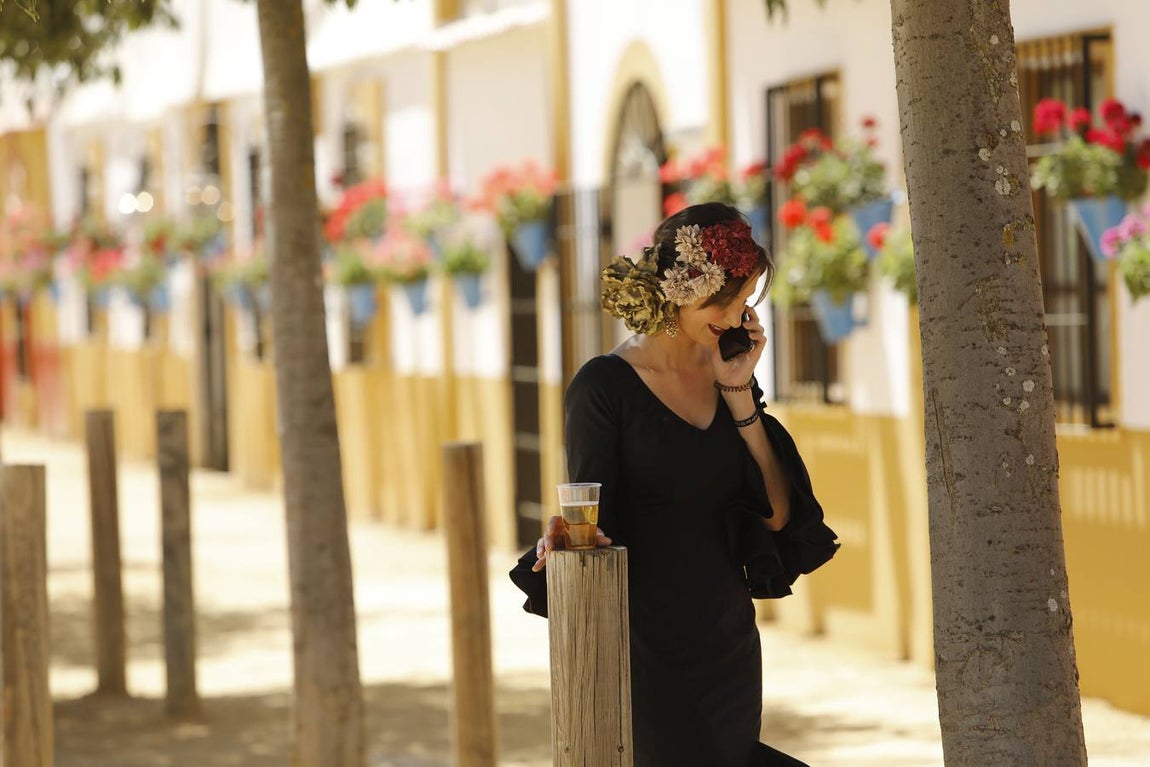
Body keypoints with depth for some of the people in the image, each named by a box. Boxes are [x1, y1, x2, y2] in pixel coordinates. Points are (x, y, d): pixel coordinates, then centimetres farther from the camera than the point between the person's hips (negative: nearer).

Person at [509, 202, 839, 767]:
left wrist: (739, 395, -4)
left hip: (730, 649, 6)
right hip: (649, 651, -6)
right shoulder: (606, 385, -7)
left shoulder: (729, 378, 9)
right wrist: (566, 535, -29)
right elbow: (592, 519, -6)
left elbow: (778, 513, 1)